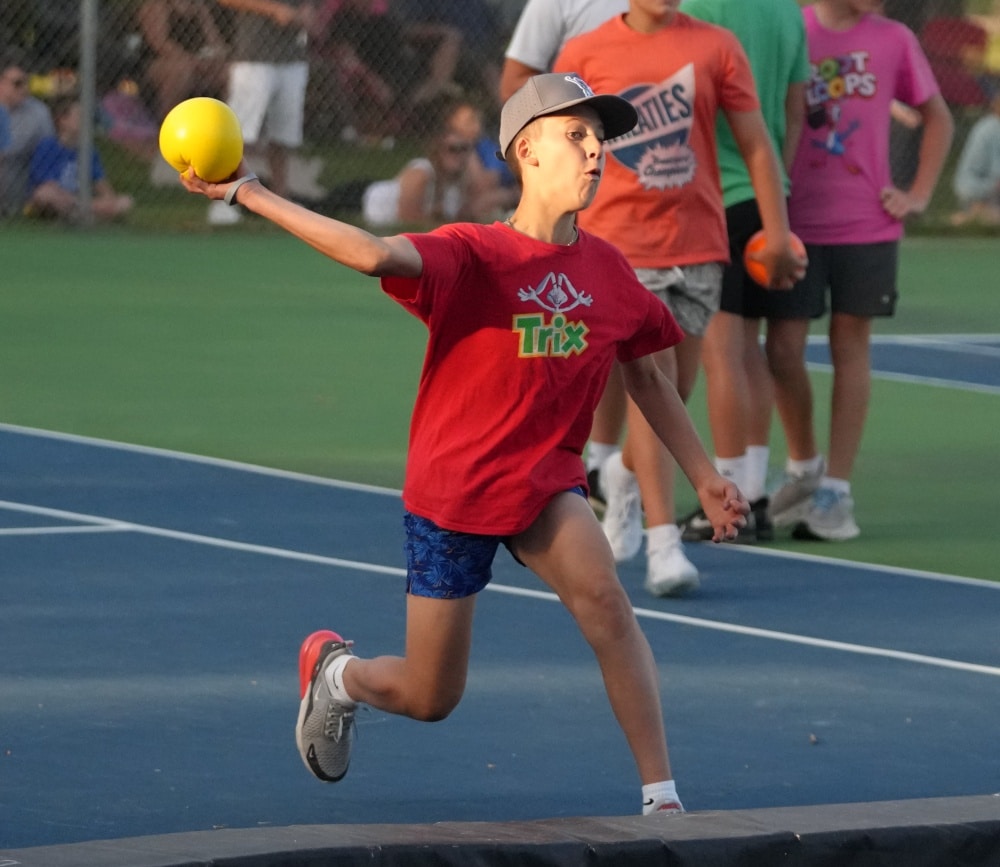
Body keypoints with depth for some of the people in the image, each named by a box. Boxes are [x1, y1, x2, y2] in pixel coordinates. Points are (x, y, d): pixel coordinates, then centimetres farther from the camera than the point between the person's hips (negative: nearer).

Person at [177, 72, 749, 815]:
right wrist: (250, 195, -48)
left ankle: (662, 798, -24)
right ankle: (335, 673, 45)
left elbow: (645, 376, 13)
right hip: (453, 489, -3)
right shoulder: (473, 254, -19)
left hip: (545, 482, 3)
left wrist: (705, 477, 14)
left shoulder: (607, 270, -2)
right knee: (430, 698, 9)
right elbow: (377, 254, -38)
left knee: (605, 600, -28)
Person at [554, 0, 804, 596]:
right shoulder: (584, 55, 0)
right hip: (620, 245, -2)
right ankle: (663, 543, -15)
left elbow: (756, 143, 4)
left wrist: (778, 233, -1)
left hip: (698, 245, 3)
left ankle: (627, 475, 42)